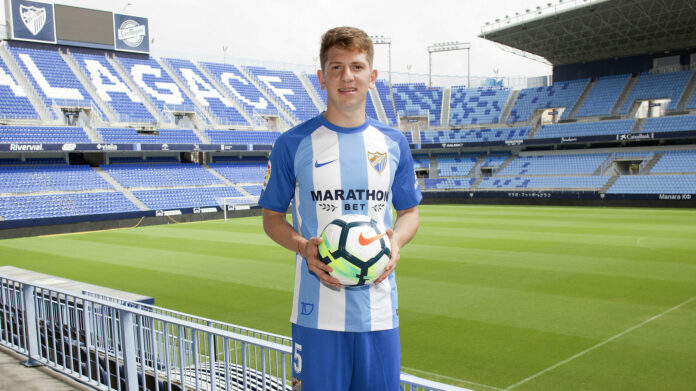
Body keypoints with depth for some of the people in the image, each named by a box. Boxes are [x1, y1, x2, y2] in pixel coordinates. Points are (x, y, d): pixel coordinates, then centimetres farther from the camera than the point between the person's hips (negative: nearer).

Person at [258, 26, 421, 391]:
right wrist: (303, 247, -14)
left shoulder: (393, 142, 7)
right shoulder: (293, 143, -3)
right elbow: (272, 217, 5)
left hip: (379, 309, 3)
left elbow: (409, 211, 16)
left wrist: (396, 241, -6)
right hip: (317, 310, -3)